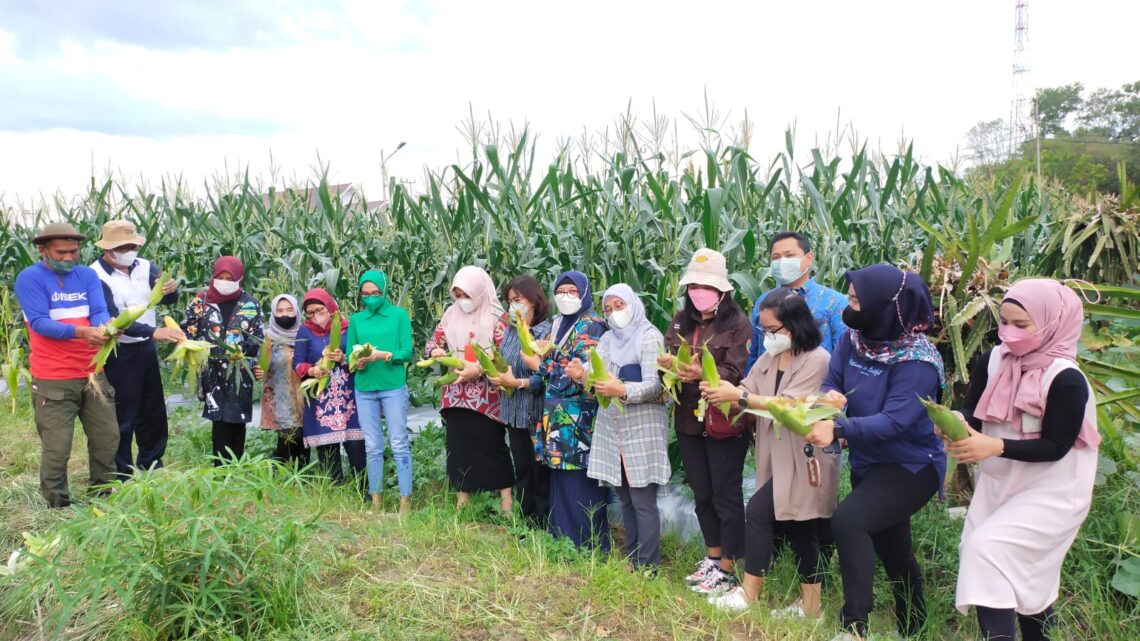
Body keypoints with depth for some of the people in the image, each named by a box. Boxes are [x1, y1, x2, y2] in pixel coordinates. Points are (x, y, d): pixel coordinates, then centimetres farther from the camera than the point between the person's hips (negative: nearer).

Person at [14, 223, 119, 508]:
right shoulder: (29, 278, -6)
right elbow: (39, 322, -16)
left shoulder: (88, 275, 7)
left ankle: (103, 496, 27)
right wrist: (80, 331, -32)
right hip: (54, 379, -4)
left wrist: (103, 329, -28)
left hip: (92, 373, 5)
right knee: (57, 448, -1)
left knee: (108, 438, 10)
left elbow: (99, 311, -4)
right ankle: (58, 506, 15)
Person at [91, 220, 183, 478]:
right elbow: (112, 319, -25)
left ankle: (151, 467, 31)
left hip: (146, 348, 6)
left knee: (154, 411, 15)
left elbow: (169, 300, -4)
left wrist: (170, 290, -29)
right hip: (118, 354, -6)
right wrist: (154, 331, -35)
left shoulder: (144, 266, 0)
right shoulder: (96, 276, -16)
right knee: (123, 416, 1)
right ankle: (122, 474, 14)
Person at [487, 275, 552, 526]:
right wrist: (496, 375, -9)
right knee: (522, 472, 16)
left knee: (541, 474, 4)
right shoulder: (509, 331, 8)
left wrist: (516, 383, -22)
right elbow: (500, 364, 12)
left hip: (537, 414, -7)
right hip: (514, 413, 7)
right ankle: (528, 524, 28)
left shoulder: (547, 332, -14)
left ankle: (545, 528, 17)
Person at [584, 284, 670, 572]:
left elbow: (655, 385, -16)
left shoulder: (650, 337, -7)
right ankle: (631, 558, 24)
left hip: (643, 427, -6)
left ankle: (647, 567, 4)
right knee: (625, 498, 13)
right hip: (611, 426, 7)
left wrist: (622, 391, -31)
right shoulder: (608, 339, 14)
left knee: (643, 500, -4)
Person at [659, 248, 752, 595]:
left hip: (725, 422, -6)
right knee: (702, 495, 17)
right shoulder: (680, 321, 9)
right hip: (689, 421, 6)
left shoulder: (737, 323, -10)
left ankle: (727, 570, 15)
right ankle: (712, 558, 32)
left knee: (726, 497, 4)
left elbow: (737, 372, -18)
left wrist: (702, 374, -32)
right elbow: (667, 359, 5)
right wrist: (667, 364, -18)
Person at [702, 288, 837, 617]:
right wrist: (722, 391, -21)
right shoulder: (768, 358, 10)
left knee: (758, 511, -13)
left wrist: (738, 397, -26)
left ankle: (749, 594, 0)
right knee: (799, 530, 14)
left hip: (803, 457, -8)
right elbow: (746, 393, 1)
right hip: (778, 456, 8)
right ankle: (810, 605, 25)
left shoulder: (817, 359, -15)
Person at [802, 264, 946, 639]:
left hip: (911, 466, -7)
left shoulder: (917, 360, -25)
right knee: (891, 550, 21)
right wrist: (830, 396, -29)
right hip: (867, 462, 7)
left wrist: (836, 430, -44)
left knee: (847, 522, -26)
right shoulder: (854, 338, -6)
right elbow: (832, 382, -5)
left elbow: (893, 421, -33)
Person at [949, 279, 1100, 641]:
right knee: (1021, 576, 18)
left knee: (986, 550, -21)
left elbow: (1055, 446, -21)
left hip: (1050, 495, -6)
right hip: (998, 485, 7)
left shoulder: (1066, 380, -22)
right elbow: (972, 413, -1)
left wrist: (995, 446, -33)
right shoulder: (993, 361, -4)